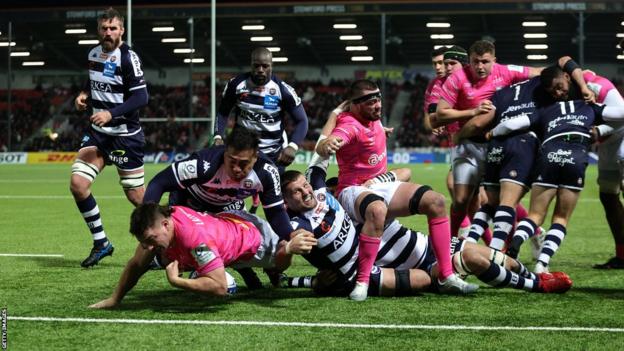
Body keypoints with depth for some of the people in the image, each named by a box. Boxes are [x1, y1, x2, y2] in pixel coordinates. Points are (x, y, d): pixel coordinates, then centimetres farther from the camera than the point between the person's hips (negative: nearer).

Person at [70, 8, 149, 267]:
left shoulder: (128, 58, -15)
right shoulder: (94, 54, 7)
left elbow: (141, 97, -20)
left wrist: (111, 113, -30)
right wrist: (84, 94, 6)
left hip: (125, 135, -6)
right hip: (98, 132, 7)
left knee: (136, 195, -2)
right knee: (77, 184, -7)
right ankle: (101, 243, 7)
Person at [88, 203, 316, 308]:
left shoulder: (195, 236, -50)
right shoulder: (154, 225, -30)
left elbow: (220, 287, -49)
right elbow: (137, 265, -15)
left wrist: (176, 281, -49)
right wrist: (114, 299, -19)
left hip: (254, 235, -6)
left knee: (281, 264, 26)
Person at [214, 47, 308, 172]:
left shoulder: (283, 90, -11)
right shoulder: (236, 84, -6)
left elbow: (301, 121, -6)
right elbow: (223, 112, 8)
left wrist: (293, 146, -23)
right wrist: (218, 136, -9)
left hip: (273, 155, -1)